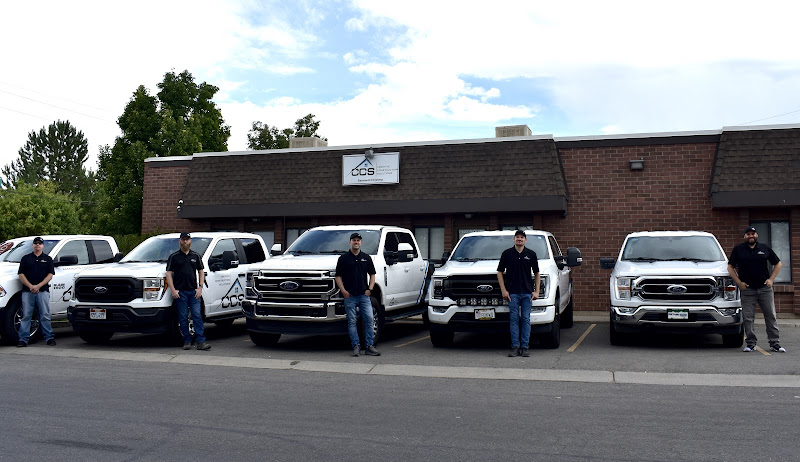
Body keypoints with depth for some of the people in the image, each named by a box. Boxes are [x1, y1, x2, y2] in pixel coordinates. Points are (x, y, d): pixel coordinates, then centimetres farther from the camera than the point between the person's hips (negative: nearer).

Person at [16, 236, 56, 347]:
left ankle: (49, 338, 3)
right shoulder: (25, 258, 12)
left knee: (45, 316, -1)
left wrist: (38, 286, -10)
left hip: (43, 291, -1)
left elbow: (50, 275, 3)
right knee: (26, 316, 0)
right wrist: (30, 286, -10)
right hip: (27, 291, 1)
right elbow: (21, 275, 5)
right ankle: (23, 339, 3)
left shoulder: (47, 259, 11)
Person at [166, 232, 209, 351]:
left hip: (194, 292, 1)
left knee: (197, 316, -5)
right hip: (180, 292, -1)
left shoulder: (196, 256, 12)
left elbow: (201, 272, 15)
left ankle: (201, 341, -7)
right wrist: (173, 290, -8)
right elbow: (169, 274, 1)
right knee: (183, 318, 1)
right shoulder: (174, 257, 6)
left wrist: (200, 287, 3)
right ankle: (187, 341, 9)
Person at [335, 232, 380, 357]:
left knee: (369, 319, -3)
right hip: (350, 296, -2)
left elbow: (372, 274, 15)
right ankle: (355, 346, 8)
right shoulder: (343, 258, 4)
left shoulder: (366, 258, 10)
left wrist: (370, 288, 1)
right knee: (352, 322, 1)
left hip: (364, 295, 2)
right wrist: (343, 290, -8)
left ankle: (369, 346, 4)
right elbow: (338, 276, 3)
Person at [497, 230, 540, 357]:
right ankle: (515, 346, 4)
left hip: (527, 292, 1)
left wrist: (536, 291, 4)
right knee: (514, 319, -1)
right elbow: (500, 272, 6)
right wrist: (504, 290, -2)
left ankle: (524, 347, 7)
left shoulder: (531, 254, 8)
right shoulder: (507, 253, 4)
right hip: (512, 293, -1)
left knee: (526, 319, 2)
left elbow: (536, 273, 13)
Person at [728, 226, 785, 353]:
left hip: (765, 288, 1)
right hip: (747, 289, -1)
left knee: (770, 316, 3)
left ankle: (775, 343, 9)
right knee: (748, 318, 0)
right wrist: (739, 282, -1)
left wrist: (771, 279, 4)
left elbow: (778, 264, 16)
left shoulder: (765, 248, 8)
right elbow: (730, 267, 8)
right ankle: (750, 344, 7)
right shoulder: (738, 249, 6)